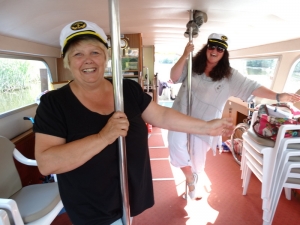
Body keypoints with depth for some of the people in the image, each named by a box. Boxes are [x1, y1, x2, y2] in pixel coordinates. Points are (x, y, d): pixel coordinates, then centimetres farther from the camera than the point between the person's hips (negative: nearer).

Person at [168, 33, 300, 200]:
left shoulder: (229, 75, -3)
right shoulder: (192, 65, -1)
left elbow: (252, 87, -7)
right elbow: (174, 78, -10)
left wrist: (278, 96, -15)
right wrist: (185, 55, -19)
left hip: (204, 124, 0)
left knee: (198, 158, 12)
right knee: (176, 143, -24)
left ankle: (196, 186, 42)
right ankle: (190, 177, 4)